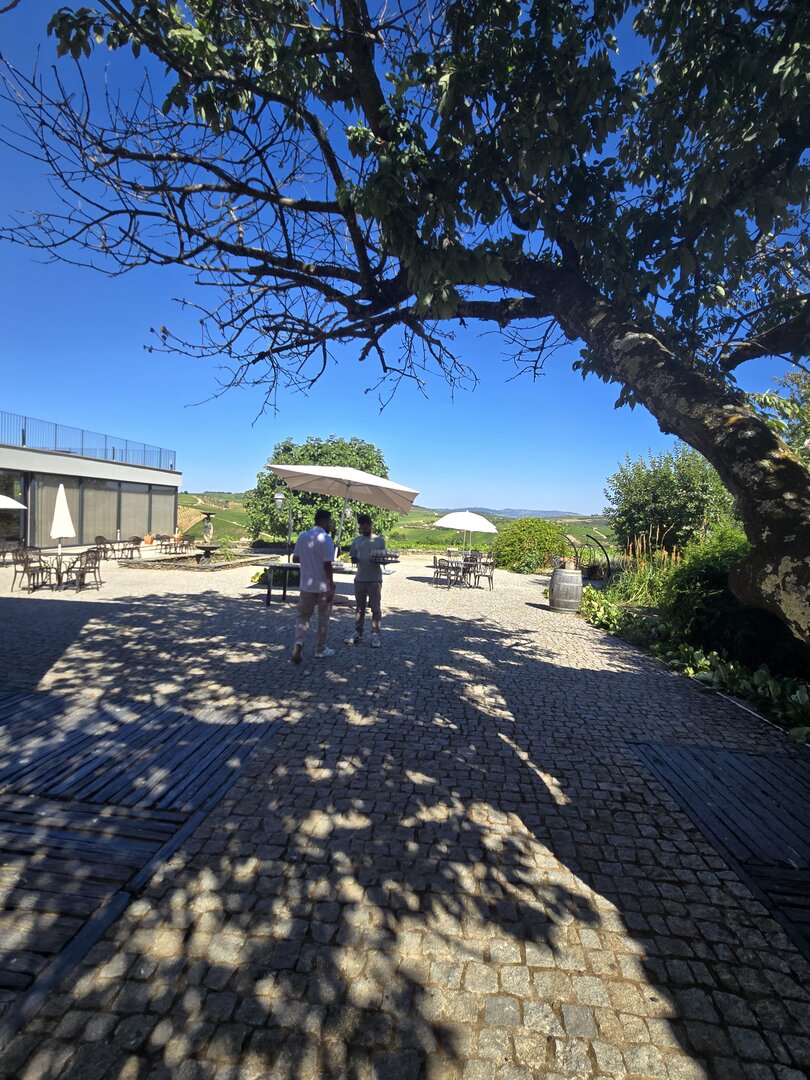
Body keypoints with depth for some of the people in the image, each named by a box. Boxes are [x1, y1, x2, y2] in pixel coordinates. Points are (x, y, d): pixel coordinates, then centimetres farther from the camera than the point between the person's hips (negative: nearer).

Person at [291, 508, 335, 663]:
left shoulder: (302, 537, 3)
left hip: (307, 585, 5)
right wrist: (331, 587, -14)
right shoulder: (326, 539, -16)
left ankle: (299, 641, -8)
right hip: (323, 586, -4)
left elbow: (295, 559, 10)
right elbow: (327, 565, -19)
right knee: (323, 618, 10)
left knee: (303, 615, 14)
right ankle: (321, 648, 20)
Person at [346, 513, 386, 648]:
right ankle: (357, 633, 18)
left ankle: (375, 635, 6)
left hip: (375, 579, -3)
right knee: (359, 607, 10)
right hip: (360, 579, 3)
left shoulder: (379, 540, 0)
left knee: (376, 608, 0)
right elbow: (353, 557, 12)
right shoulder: (357, 540, 8)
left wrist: (378, 560, -19)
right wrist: (354, 559, -11)